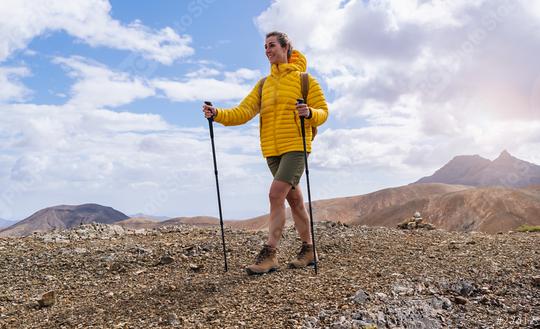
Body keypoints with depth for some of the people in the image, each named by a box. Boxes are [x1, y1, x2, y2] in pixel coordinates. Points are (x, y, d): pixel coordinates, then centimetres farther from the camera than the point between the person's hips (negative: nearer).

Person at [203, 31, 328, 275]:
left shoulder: (304, 79, 3)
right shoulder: (263, 85, 16)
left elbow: (323, 111, 0)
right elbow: (243, 112, 4)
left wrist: (310, 113, -22)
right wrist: (218, 114, -11)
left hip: (296, 147, -5)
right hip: (272, 151, 5)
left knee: (276, 194, -17)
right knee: (294, 199, 12)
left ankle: (270, 254, -11)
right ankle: (308, 249, 23)